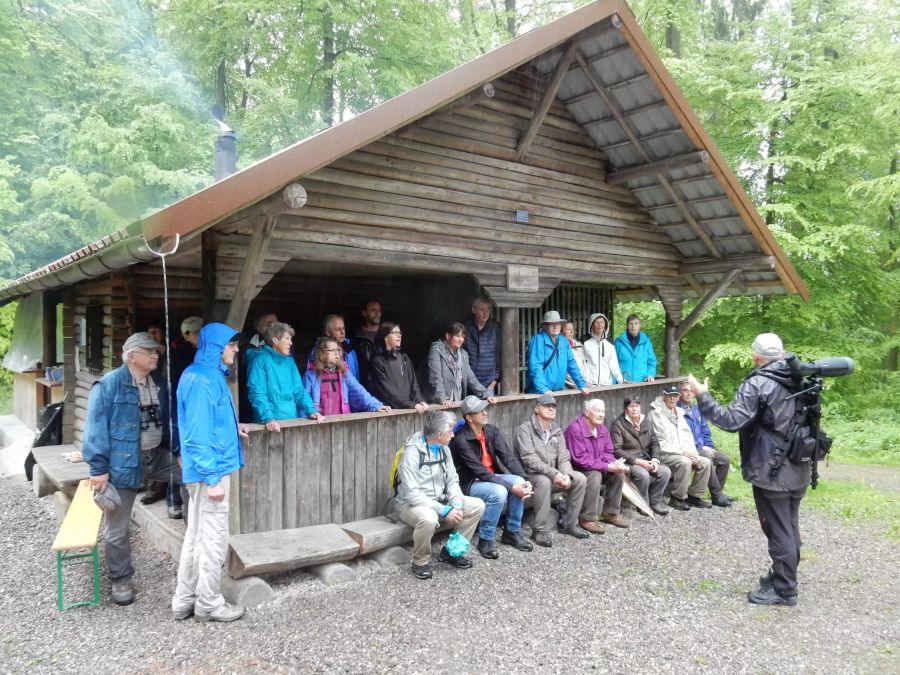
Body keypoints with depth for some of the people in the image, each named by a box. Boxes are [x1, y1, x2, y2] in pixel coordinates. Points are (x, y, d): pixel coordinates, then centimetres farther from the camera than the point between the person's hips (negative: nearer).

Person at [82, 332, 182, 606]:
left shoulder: (159, 383, 8)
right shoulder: (109, 384, -13)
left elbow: (167, 419, 16)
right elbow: (96, 427, -15)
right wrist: (98, 468, -18)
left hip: (157, 456, 6)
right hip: (122, 462, -6)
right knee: (117, 526, 6)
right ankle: (121, 579, 23)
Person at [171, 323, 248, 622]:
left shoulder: (205, 374, 11)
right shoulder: (203, 381, -20)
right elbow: (199, 435, -24)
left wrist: (232, 427, 16)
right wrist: (212, 478, -23)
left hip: (203, 469, 10)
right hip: (211, 469, -10)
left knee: (196, 535, 17)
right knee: (213, 538, 3)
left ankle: (184, 600, 28)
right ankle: (209, 603, 17)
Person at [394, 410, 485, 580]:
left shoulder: (444, 449, 3)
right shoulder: (411, 453, -22)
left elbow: (452, 481, 5)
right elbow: (411, 494, -27)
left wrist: (457, 504, -16)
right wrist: (444, 510, -29)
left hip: (439, 500, 7)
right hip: (411, 504, -7)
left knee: (477, 506, -7)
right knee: (429, 519, -40)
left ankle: (451, 551, 7)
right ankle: (420, 562, -12)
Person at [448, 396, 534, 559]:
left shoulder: (491, 430, -2)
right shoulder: (461, 440, -23)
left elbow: (508, 456, -8)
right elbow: (481, 472, -27)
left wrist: (524, 480, -23)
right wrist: (511, 487, -29)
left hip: (491, 477, 7)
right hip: (469, 483, -7)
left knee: (519, 482, -19)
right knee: (499, 492, -33)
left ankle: (512, 532, 0)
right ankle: (485, 540, -13)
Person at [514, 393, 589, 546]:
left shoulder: (557, 431, 10)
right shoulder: (525, 429, -10)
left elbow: (564, 458, 3)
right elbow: (529, 458, -22)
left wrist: (566, 475, -20)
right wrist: (554, 473, -30)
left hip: (554, 475, 6)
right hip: (530, 475, -6)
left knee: (580, 479, -13)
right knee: (544, 481, -37)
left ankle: (569, 523, 2)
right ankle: (540, 530, -24)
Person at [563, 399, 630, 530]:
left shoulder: (602, 428, 3)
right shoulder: (575, 429, -24)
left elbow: (607, 452, 9)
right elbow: (580, 459, -28)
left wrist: (615, 464, -16)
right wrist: (607, 467, -27)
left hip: (598, 468, 8)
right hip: (576, 470, -8)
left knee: (619, 473, -9)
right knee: (594, 475, -33)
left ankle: (611, 513, 7)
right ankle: (586, 519, -21)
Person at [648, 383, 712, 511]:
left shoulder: (678, 413, 18)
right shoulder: (655, 414, -8)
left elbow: (688, 436, 16)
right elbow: (660, 443, -14)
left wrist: (693, 453, -2)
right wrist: (683, 452, -17)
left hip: (685, 453, 8)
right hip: (664, 455, -8)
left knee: (706, 462, -10)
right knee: (685, 463, -32)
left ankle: (695, 495, 3)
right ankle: (677, 498, -17)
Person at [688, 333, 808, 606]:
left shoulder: (757, 383, -17)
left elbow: (732, 420, -25)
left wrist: (702, 396, -19)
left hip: (771, 472, -8)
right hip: (798, 470, 8)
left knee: (778, 530, 1)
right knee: (789, 527, 19)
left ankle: (783, 589, 11)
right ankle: (784, 576, 33)